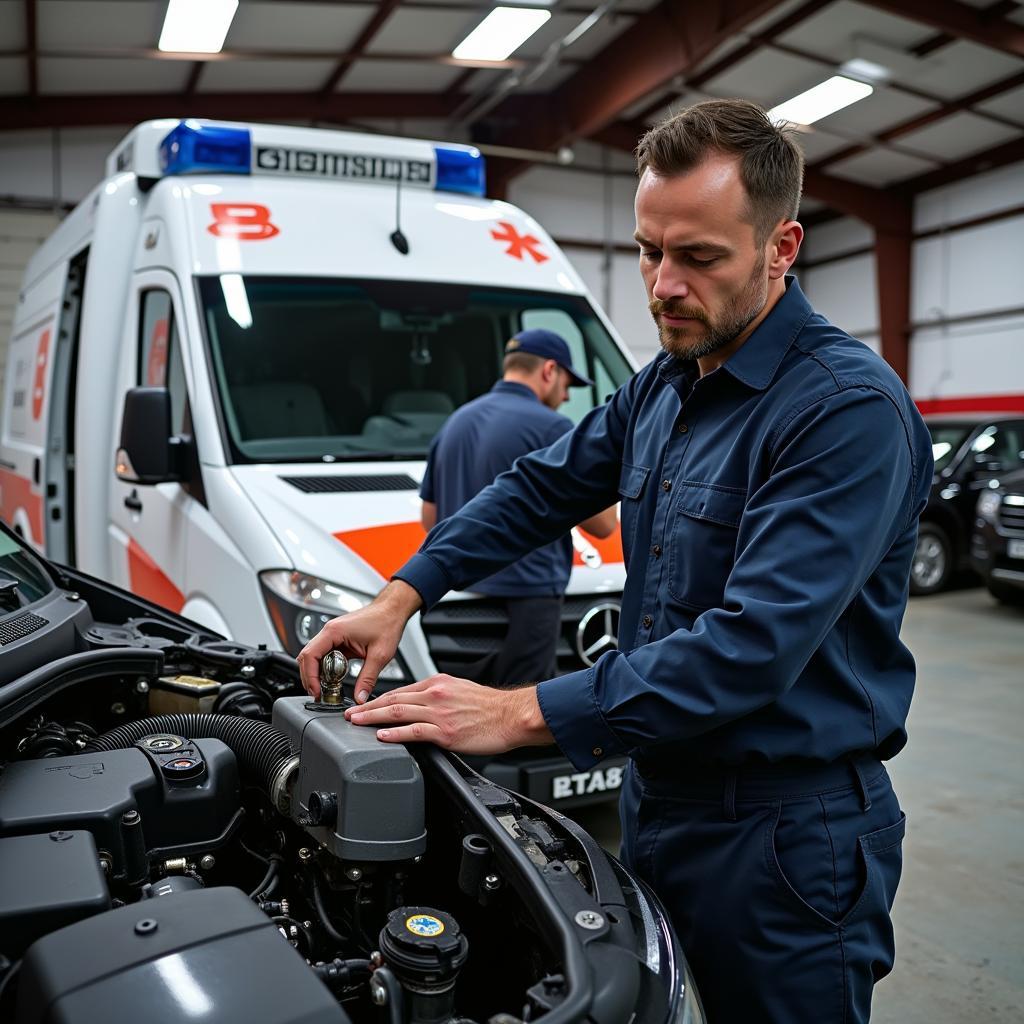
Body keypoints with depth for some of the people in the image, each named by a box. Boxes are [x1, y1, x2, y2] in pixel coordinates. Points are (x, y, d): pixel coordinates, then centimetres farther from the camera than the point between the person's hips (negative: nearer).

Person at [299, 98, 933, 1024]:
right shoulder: (661, 389, 7)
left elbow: (753, 647, -30)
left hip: (785, 837, -7)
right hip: (656, 797, 8)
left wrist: (523, 714, -29)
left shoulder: (849, 408, -22)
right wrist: (401, 596, 2)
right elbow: (543, 487, 13)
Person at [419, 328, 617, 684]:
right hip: (525, 599, -8)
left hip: (464, 596, 8)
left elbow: (430, 519, 18)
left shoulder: (456, 422, 13)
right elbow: (602, 523, -7)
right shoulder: (551, 427, -12)